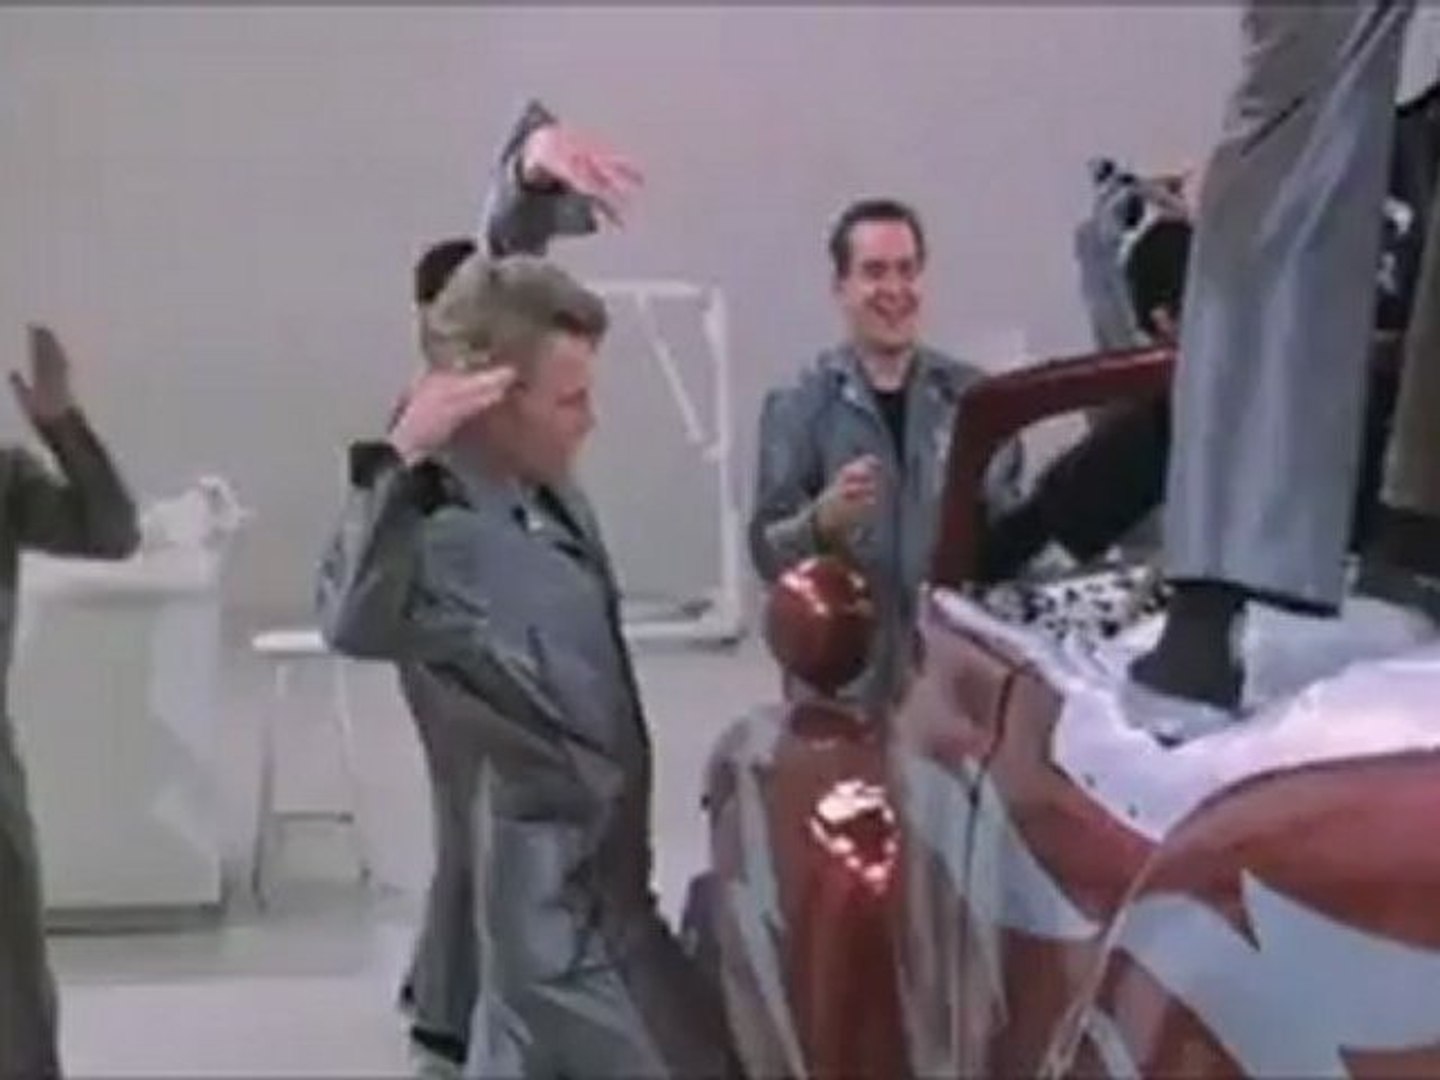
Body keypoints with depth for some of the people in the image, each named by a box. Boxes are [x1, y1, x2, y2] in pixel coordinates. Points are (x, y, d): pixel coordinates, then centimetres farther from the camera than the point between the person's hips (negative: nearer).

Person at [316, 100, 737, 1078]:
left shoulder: (533, 467, -5)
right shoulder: (438, 538, -28)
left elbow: (510, 271, 3)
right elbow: (355, 622, -51)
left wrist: (532, 163, -14)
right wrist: (398, 459, -56)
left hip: (579, 863, 9)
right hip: (570, 889, -9)